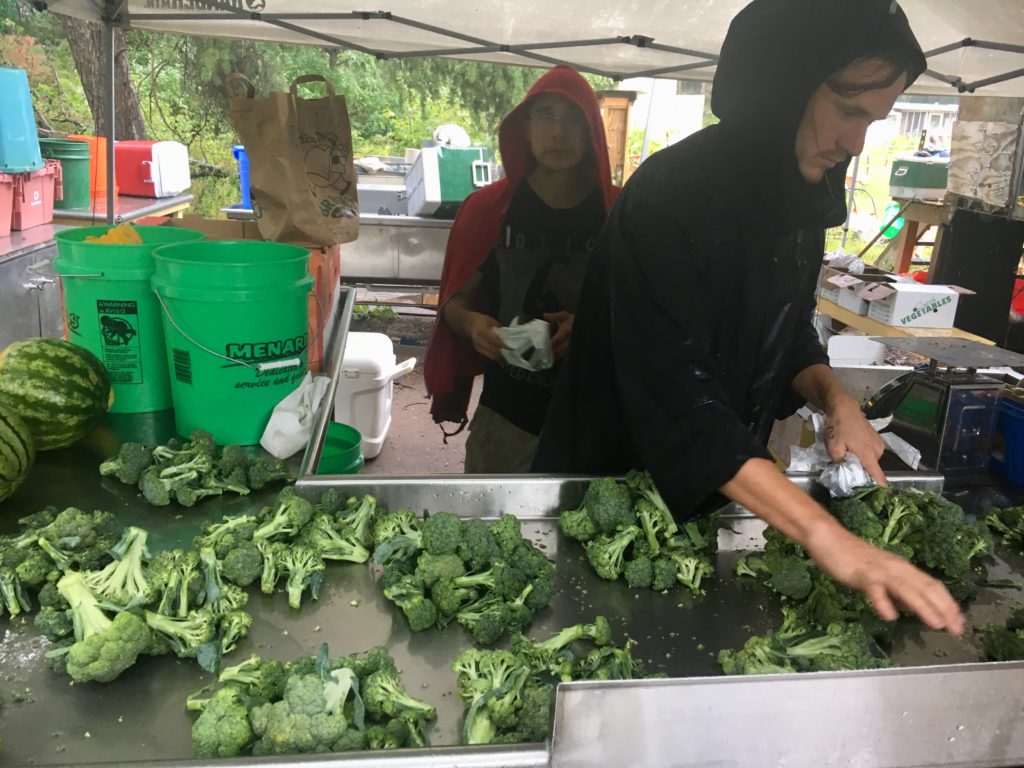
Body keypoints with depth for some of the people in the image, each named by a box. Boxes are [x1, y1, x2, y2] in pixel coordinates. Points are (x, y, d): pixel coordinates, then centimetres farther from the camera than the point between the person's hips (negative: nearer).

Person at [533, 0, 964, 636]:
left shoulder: (804, 200, -2)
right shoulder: (671, 197, -26)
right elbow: (678, 401, -34)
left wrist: (835, 398, -10)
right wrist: (827, 538, -40)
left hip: (720, 487, 7)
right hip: (612, 478, -7)